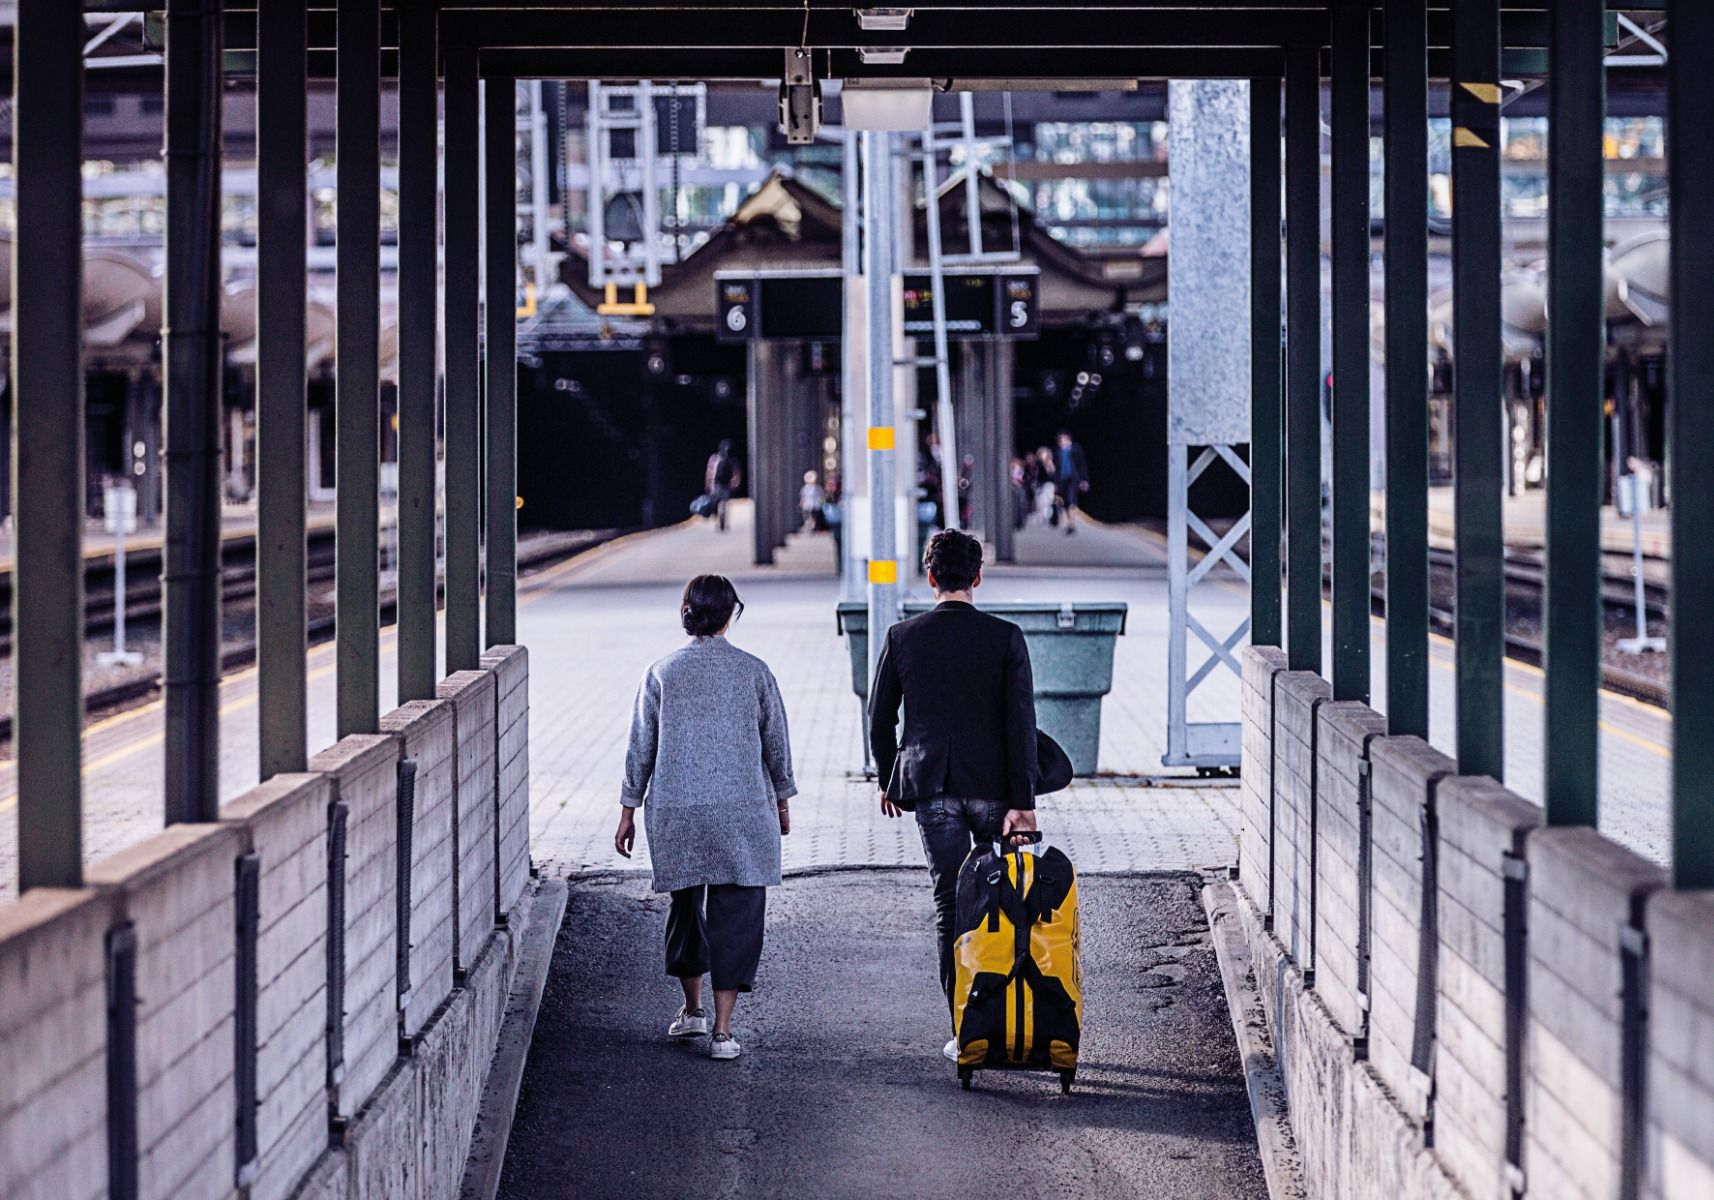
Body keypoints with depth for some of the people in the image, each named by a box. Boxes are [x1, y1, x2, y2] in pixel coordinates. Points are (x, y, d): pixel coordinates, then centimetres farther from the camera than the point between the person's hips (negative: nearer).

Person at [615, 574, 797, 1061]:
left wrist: (629, 810, 13)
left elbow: (640, 747, 4)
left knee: (686, 904, 19)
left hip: (674, 812, 2)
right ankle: (722, 1029, -4)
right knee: (736, 912, 1)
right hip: (741, 810, -2)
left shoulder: (662, 673, 0)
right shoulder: (753, 671, -2)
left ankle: (692, 1009, 31)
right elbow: (776, 743, 6)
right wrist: (782, 801, 20)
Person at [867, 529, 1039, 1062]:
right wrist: (1022, 802, -11)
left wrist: (888, 781, 20)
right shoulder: (1005, 637, -6)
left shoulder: (902, 638, -2)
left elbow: (880, 718, 5)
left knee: (951, 904, 4)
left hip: (931, 788, 1)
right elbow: (1021, 722, -11)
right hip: (991, 787, -1)